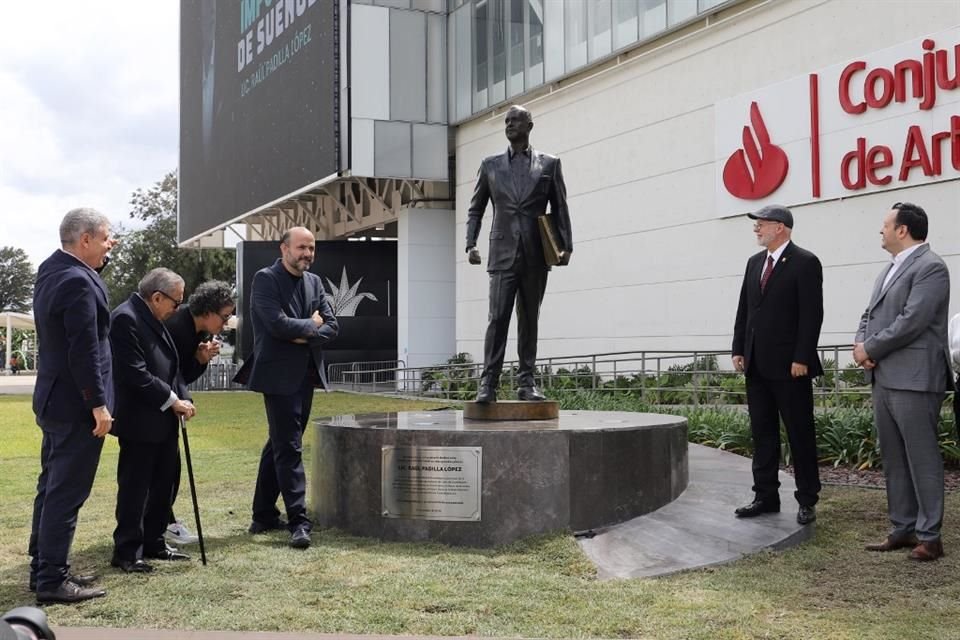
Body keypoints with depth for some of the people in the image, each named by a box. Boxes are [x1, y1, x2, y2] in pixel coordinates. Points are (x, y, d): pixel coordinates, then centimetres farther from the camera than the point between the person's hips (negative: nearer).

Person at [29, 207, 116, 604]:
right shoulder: (77, 282, -21)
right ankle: (52, 581, 2)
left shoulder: (51, 269, 9)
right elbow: (84, 351, -24)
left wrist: (101, 256, 12)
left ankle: (42, 569, 24)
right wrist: (98, 404, -20)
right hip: (75, 404, -10)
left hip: (54, 398, 10)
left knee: (52, 488, 16)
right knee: (66, 493, -4)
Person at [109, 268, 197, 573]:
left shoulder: (153, 318, 12)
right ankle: (127, 552, 9)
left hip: (163, 419, 10)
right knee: (135, 487, 0)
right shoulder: (125, 318, -18)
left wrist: (182, 398, 2)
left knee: (164, 483, 15)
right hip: (140, 420, -10)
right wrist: (172, 400, -17)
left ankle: (152, 542, 27)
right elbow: (136, 373, -23)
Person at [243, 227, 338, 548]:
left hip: (306, 375, 7)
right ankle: (298, 522, -7)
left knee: (279, 445, 14)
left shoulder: (314, 281, 13)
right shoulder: (265, 279, -7)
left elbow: (331, 326, 6)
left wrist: (304, 337, -10)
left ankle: (263, 515, 24)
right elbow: (277, 323, -19)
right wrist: (311, 324, -6)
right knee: (289, 448, -8)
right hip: (279, 375, -7)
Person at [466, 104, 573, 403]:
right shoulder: (490, 165, 11)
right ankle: (488, 383, -7)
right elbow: (476, 209, 14)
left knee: (529, 319, 6)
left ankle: (526, 382, 12)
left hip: (535, 255, 1)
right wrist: (471, 243, 1)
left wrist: (566, 245, -2)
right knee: (498, 318, -9)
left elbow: (560, 208, 8)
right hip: (503, 253, 0)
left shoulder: (549, 164, 8)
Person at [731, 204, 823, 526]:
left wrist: (802, 358, -17)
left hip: (790, 366, -7)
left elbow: (812, 314, -13)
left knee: (800, 434, 2)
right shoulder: (754, 262, 14)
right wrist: (739, 350, 8)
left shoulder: (805, 263, -8)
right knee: (762, 433, 10)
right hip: (757, 366, 7)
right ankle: (765, 496, 17)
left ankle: (807, 500, 11)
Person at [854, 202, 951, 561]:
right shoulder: (892, 268, 19)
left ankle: (929, 536, 4)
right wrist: (861, 344, 0)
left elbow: (912, 321, -19)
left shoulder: (929, 268, -11)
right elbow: (871, 313, 19)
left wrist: (870, 349, -11)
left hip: (914, 380, -9)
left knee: (922, 460, -3)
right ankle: (902, 529, 22)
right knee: (893, 459, 13)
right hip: (884, 379, 10)